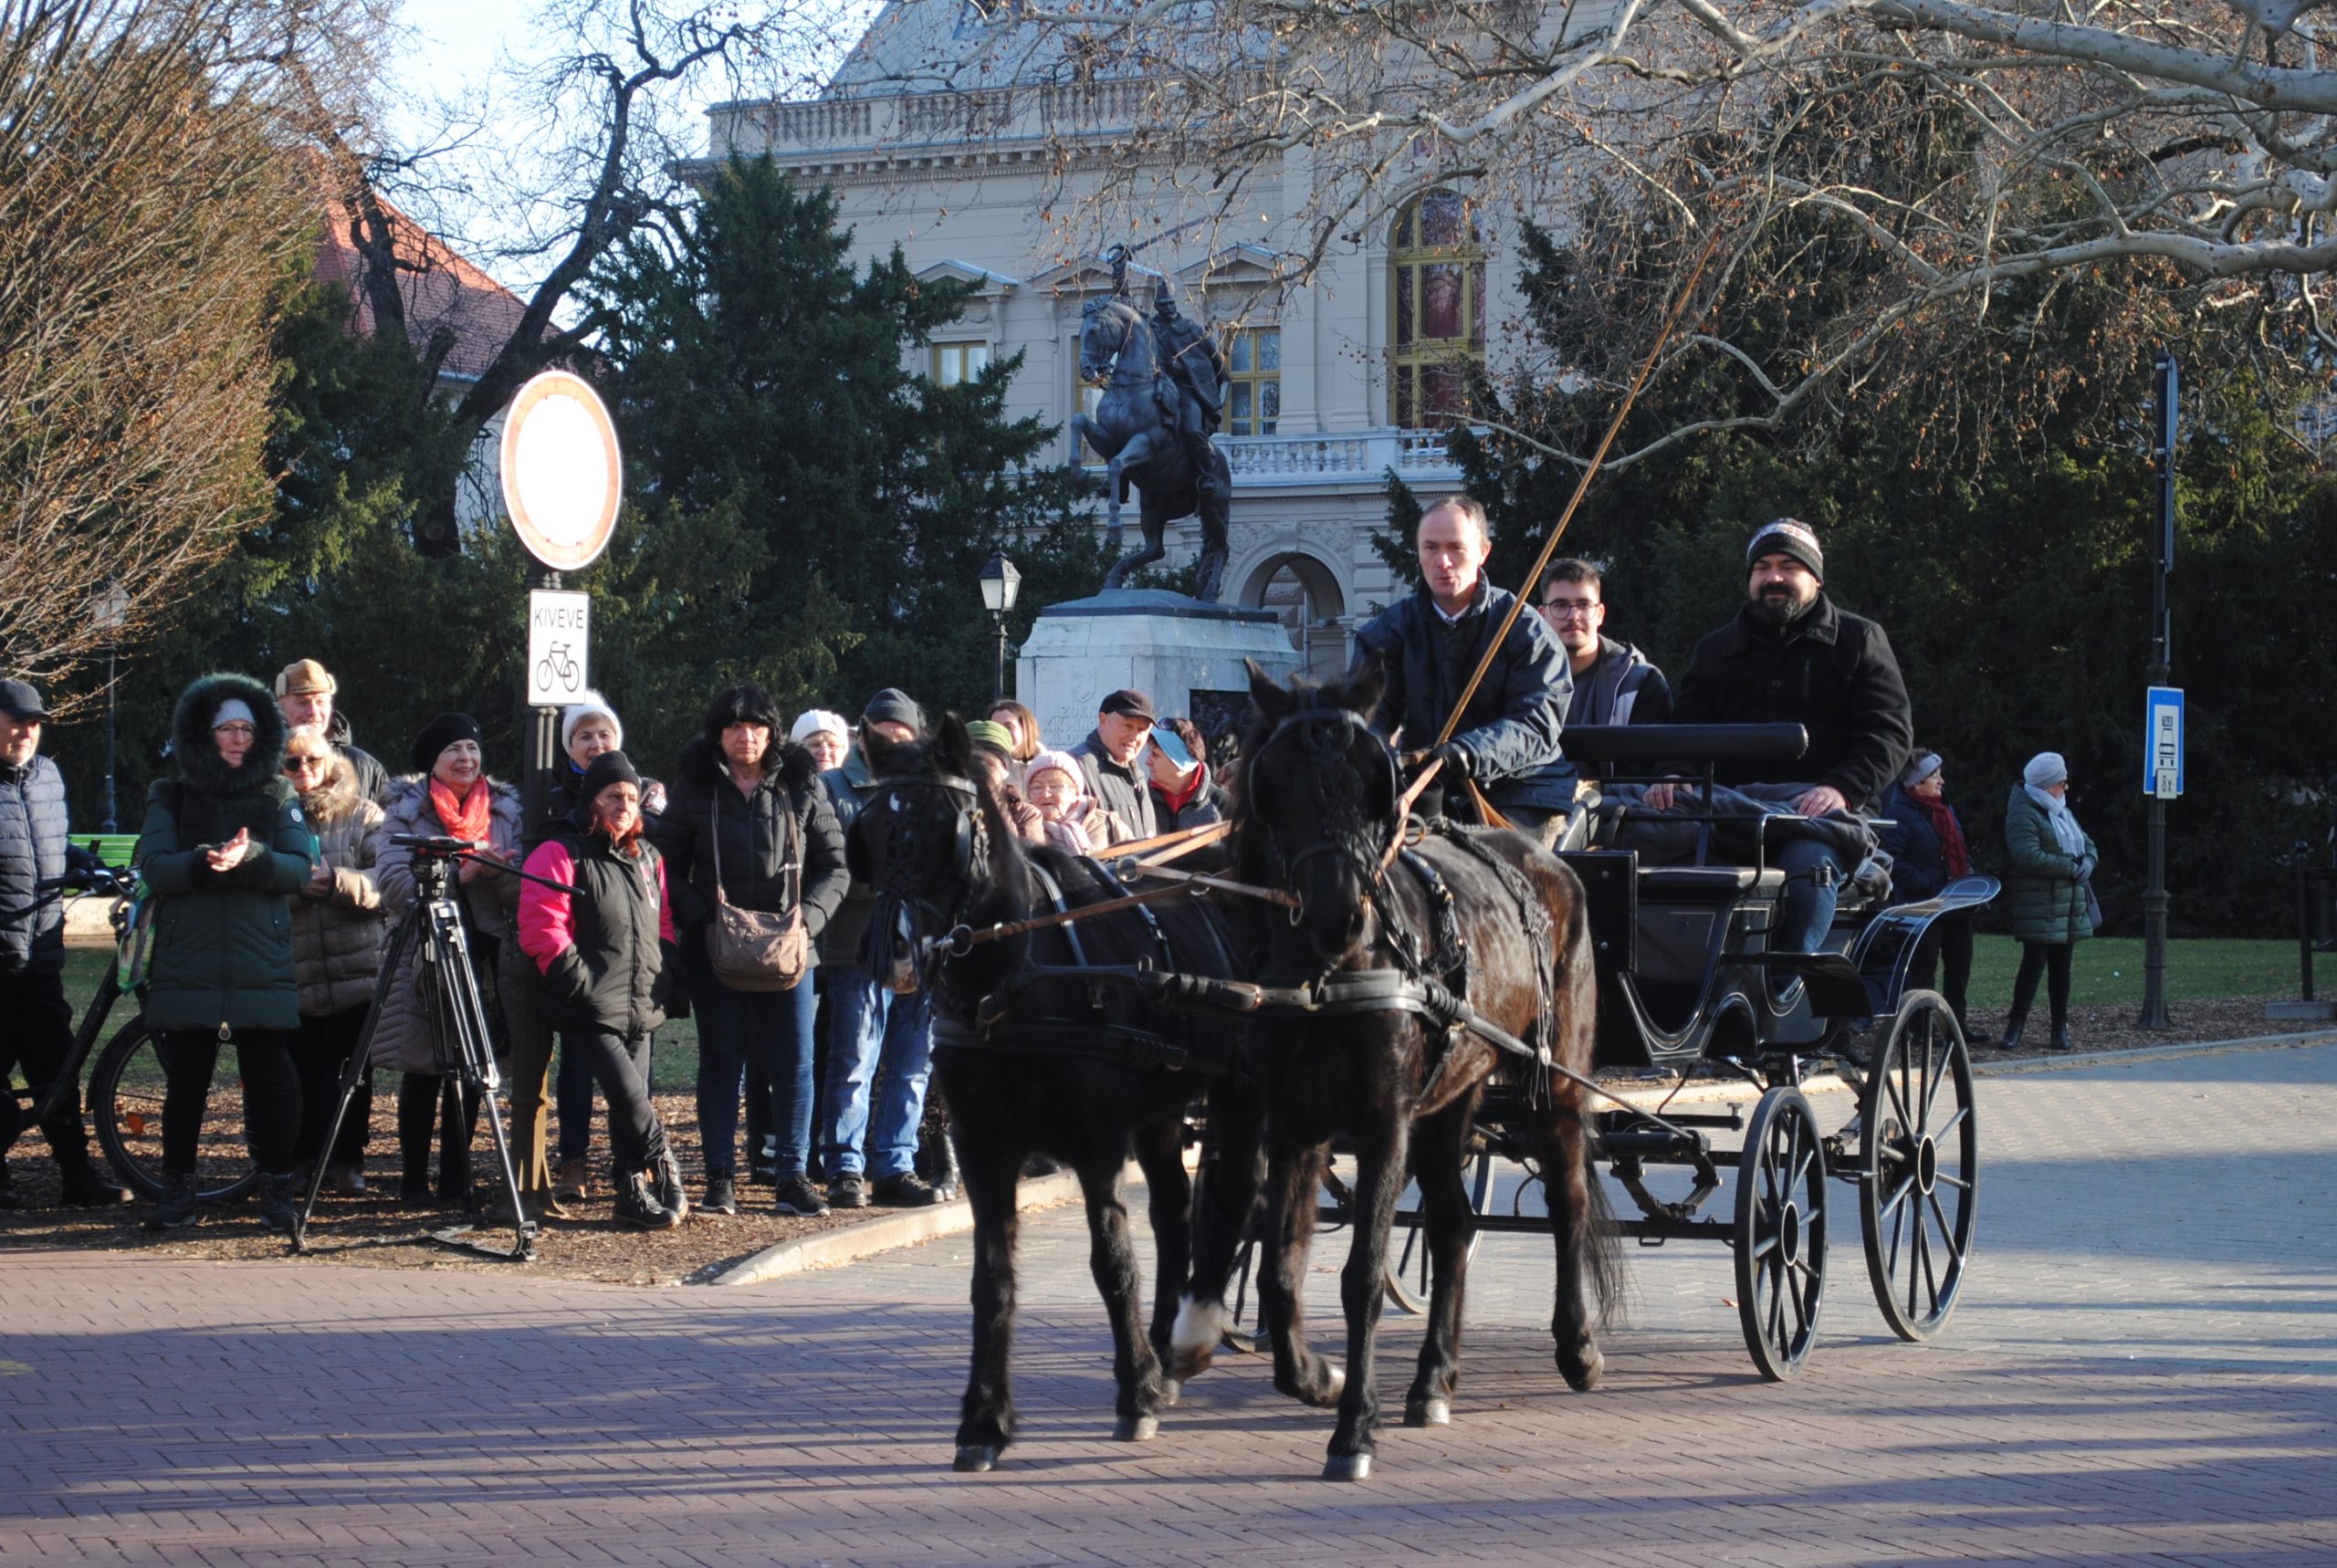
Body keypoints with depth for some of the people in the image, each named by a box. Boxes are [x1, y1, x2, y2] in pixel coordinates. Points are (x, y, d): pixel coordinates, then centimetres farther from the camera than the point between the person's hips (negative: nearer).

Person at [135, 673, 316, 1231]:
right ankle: (177, 1192, 14)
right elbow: (154, 867, -3)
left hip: (264, 971, 0)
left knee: (270, 1082, -3)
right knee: (185, 1084, 3)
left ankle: (276, 1189, 8)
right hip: (187, 969, 0)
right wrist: (206, 861, -22)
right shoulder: (171, 798, 11)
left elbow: (299, 868, -2)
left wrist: (249, 858, -20)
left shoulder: (277, 798, 11)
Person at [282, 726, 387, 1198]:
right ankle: (298, 1159, 16)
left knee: (352, 1071, 3)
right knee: (301, 1071, 2)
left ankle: (347, 1161, 14)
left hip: (358, 968, 0)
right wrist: (296, 886, -19)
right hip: (294, 972, 0)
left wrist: (338, 881, -19)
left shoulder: (363, 815, 6)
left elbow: (386, 882, -4)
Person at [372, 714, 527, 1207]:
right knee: (423, 1071, 1)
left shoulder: (504, 808, 10)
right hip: (424, 957, -2)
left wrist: (495, 870, -17)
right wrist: (457, 874, -21)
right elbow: (391, 881, -11)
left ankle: (456, 1179, 11)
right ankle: (414, 1179, 9)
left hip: (485, 955, 2)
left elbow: (524, 889, 4)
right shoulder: (408, 809, 2)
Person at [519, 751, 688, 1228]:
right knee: (628, 1094, -18)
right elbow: (541, 930, -12)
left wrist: (662, 975, 9)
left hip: (641, 1008, 6)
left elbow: (664, 922, 25)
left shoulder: (648, 858, 18)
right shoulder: (560, 856, -5)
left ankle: (636, 1193, 13)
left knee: (631, 1103, 7)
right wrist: (580, 981, -15)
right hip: (590, 1011, -6)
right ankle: (664, 1171, -4)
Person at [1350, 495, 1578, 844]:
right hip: (1434, 792, 3)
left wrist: (1466, 754, -35)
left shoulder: (1524, 629, -4)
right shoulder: (1392, 628, 7)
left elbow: (1538, 723, -16)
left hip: (1521, 791, -3)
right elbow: (1370, 709, -4)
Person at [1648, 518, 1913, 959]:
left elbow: (1890, 732, 3)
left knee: (1806, 865, -38)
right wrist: (1672, 777, -7)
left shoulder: (1859, 641, 14)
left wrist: (1842, 789, -17)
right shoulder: (1716, 649, 26)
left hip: (1825, 818, -3)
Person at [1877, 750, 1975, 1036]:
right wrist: (1928, 886, -23)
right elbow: (1893, 863, -20)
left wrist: (1969, 878, 8)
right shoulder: (1900, 814, -12)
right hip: (1922, 905, -8)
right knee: (1923, 967, -2)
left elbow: (1962, 850, 26)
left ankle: (1957, 1021, 20)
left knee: (1960, 964, 11)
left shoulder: (1945, 810, 15)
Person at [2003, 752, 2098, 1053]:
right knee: (2035, 962, -10)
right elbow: (2028, 856, -22)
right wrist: (2070, 868, -18)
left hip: (2070, 904, 8)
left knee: (2061, 965, 9)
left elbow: (2086, 843, 23)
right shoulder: (2024, 814, -10)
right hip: (2039, 905, -8)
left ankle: (2061, 1027, 13)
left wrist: (2088, 862, -1)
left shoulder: (2062, 812, 19)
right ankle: (2016, 1025, -4)